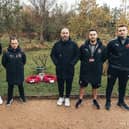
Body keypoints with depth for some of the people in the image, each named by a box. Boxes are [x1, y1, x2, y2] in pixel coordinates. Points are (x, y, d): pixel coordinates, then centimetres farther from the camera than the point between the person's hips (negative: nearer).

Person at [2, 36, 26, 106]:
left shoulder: (21, 52, -11)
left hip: (19, 73, 1)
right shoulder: (7, 53, -16)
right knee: (10, 86, 14)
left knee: (20, 86, 17)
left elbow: (24, 61, 7)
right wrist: (9, 68, 7)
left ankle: (22, 97, 38)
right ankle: (10, 99, 33)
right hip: (10, 73, -1)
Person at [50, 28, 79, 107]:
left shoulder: (73, 44, -3)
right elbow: (52, 54, 8)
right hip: (59, 68, 1)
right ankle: (61, 97, 29)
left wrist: (72, 63, -9)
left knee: (69, 84, 9)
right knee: (60, 83, 12)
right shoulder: (57, 44, 1)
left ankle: (67, 98, 25)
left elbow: (77, 55, 0)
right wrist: (56, 62, -3)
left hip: (70, 69, -1)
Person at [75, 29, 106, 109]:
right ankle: (80, 99, 27)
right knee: (83, 85, 10)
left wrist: (97, 62, 0)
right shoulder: (83, 47, -5)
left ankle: (95, 100, 32)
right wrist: (86, 61, 1)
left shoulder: (102, 47, -5)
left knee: (95, 86, 13)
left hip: (97, 71, 0)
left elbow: (104, 57, 10)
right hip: (85, 70, 0)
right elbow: (80, 56, 11)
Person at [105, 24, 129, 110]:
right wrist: (112, 60, 2)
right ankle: (108, 101, 23)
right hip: (113, 68, -2)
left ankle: (121, 102, 32)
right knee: (110, 85, 7)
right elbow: (107, 54, 8)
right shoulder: (112, 43, -3)